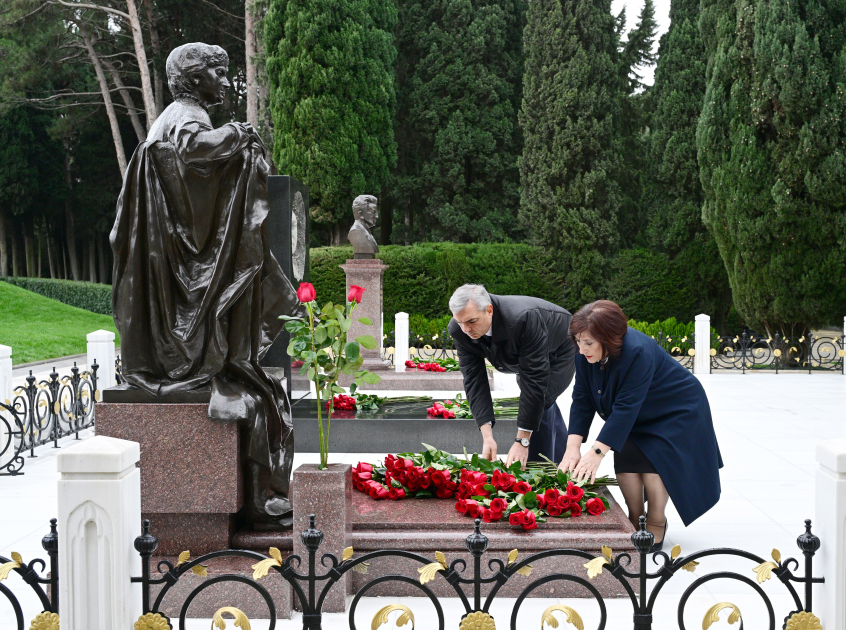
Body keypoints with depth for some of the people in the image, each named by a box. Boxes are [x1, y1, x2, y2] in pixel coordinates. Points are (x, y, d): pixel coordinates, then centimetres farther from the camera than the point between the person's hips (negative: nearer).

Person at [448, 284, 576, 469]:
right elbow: (474, 380, -23)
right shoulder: (459, 330, -27)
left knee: (540, 402, -23)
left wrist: (522, 441, -39)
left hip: (560, 351, -7)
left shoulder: (524, 318, -45)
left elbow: (534, 380, -41)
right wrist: (487, 436, -33)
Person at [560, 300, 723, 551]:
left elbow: (626, 407, -40)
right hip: (638, 417, 6)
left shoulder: (638, 352, -38)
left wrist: (597, 452, -42)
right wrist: (573, 447, -26)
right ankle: (635, 520, 9)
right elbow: (582, 400, -16)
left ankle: (656, 523, 3)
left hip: (676, 411, -6)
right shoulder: (585, 354, -18)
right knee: (625, 458, -11)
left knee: (651, 462, -18)